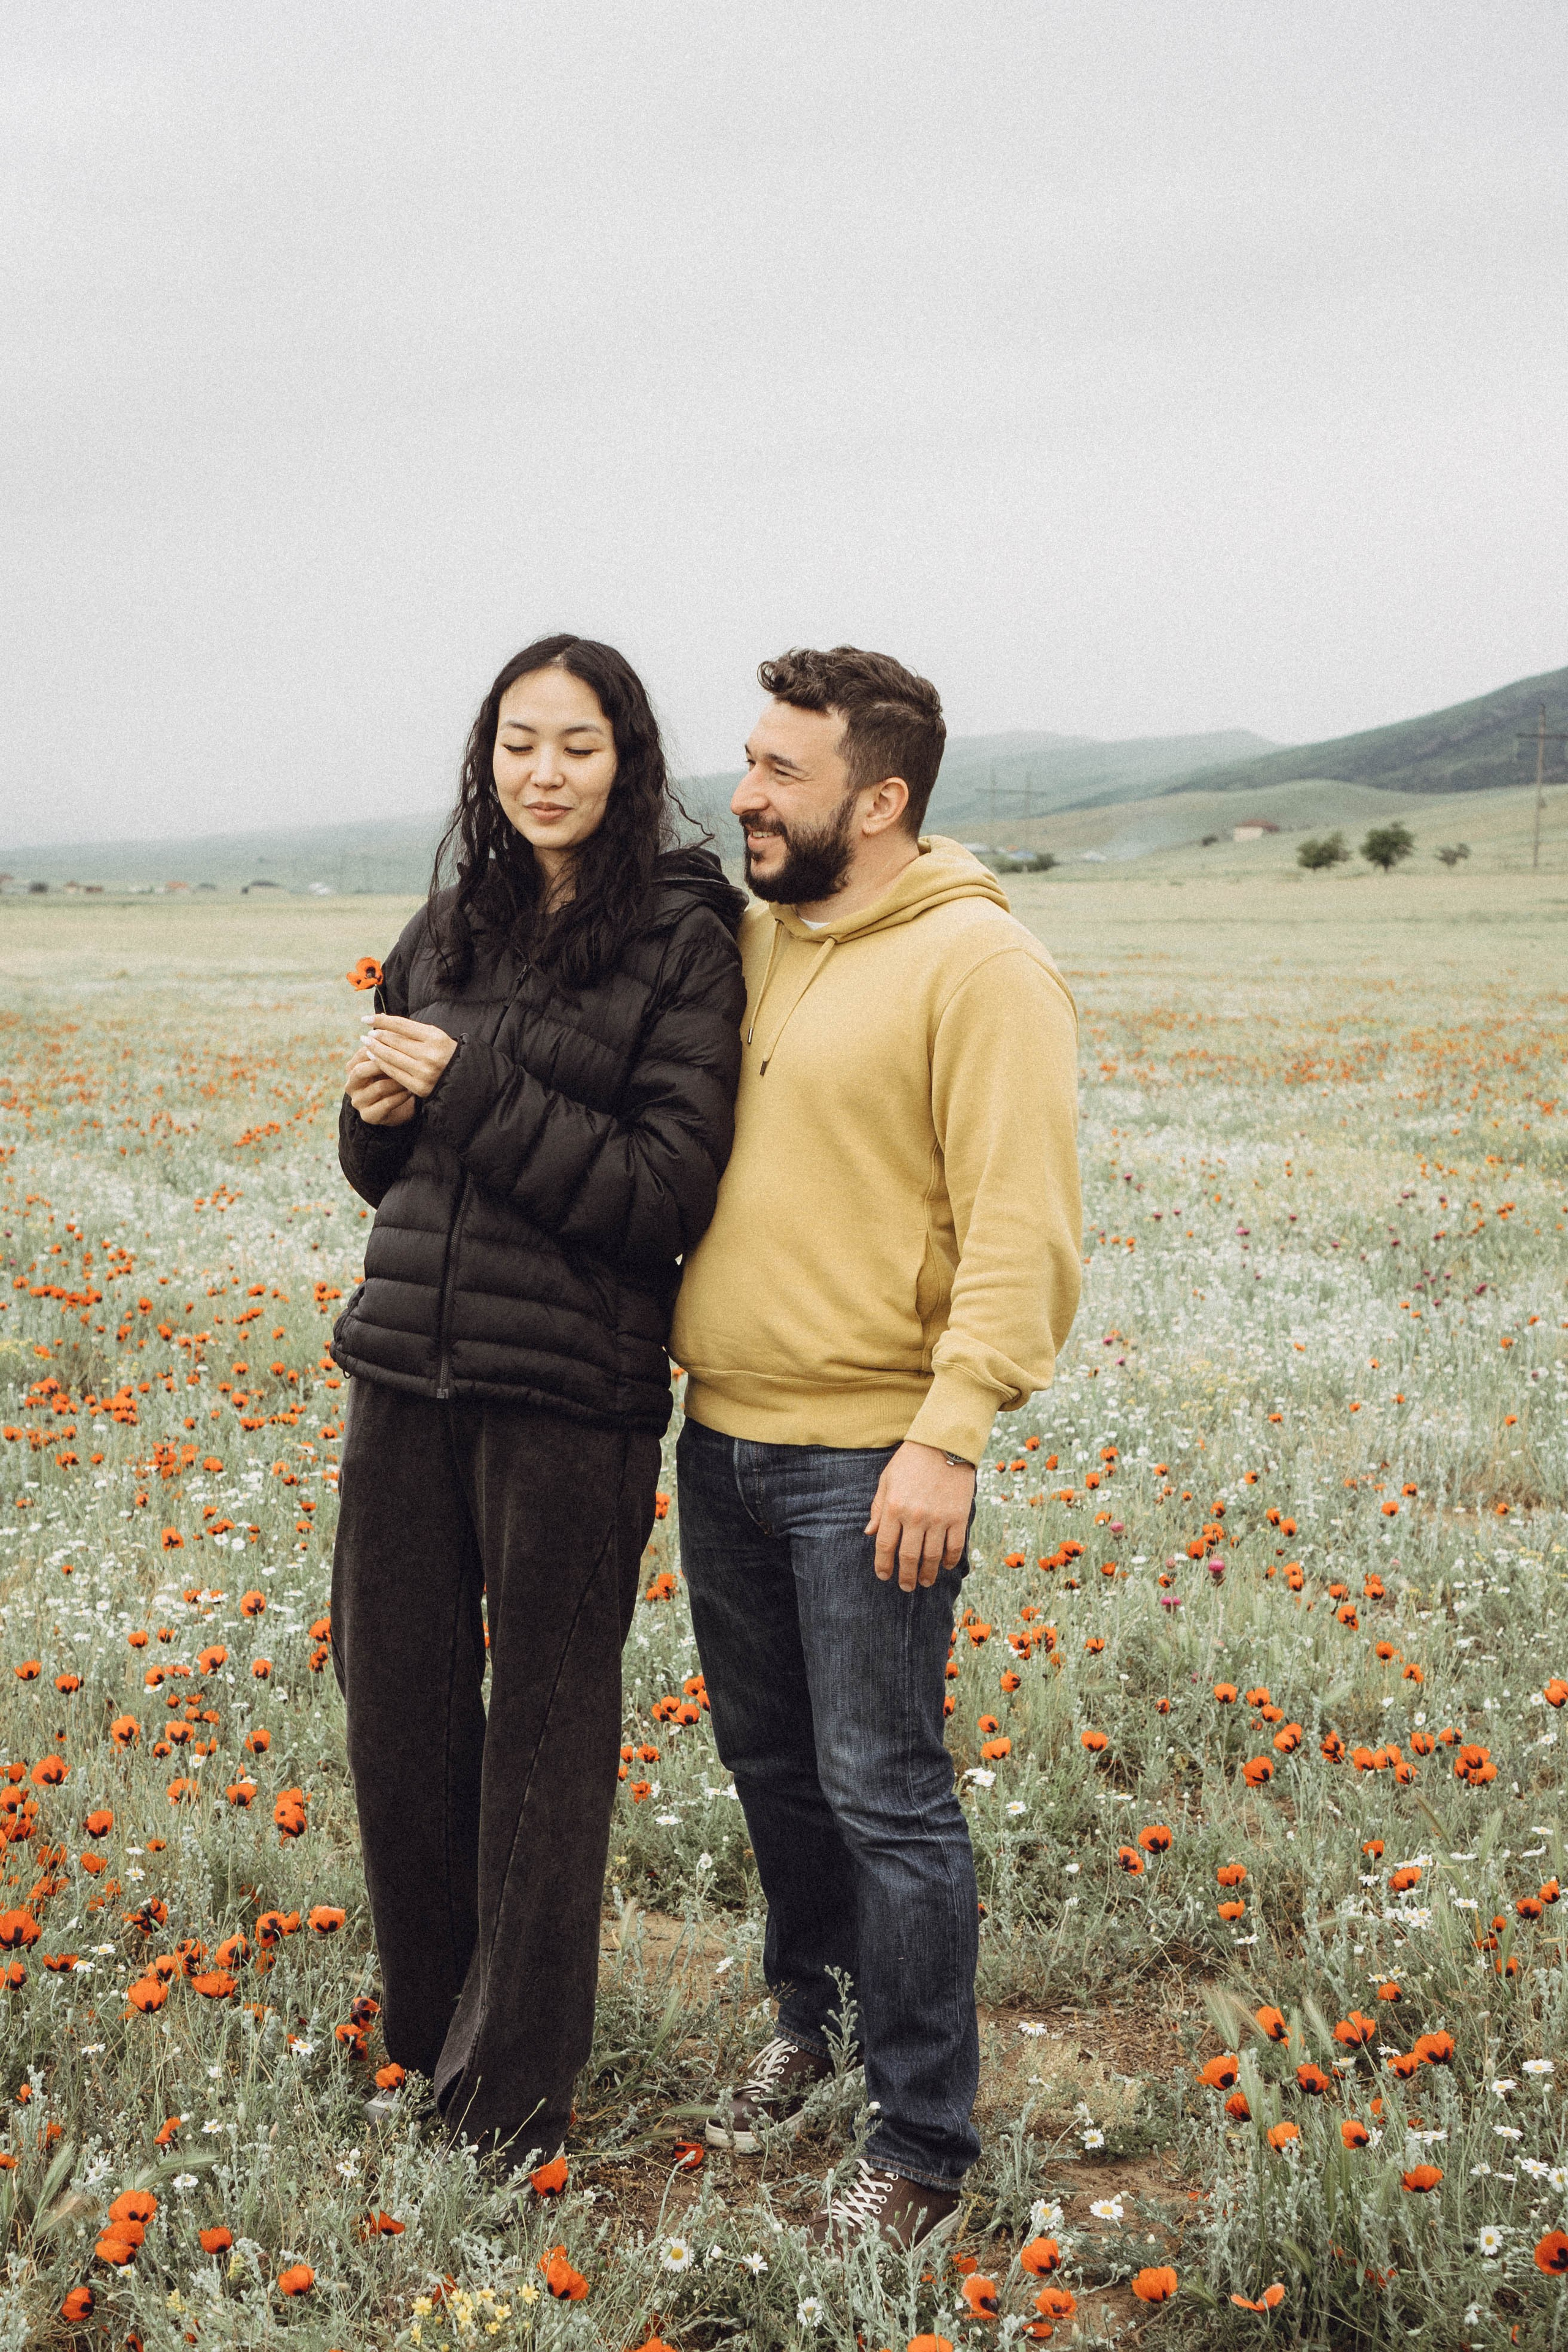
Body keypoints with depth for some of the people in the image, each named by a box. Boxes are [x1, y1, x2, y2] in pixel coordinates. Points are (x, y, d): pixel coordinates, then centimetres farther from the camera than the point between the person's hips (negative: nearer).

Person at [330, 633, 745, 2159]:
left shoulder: (683, 939, -7)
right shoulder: (453, 925, 10)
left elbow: (669, 1194, -13)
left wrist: (469, 1092, -17)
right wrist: (379, 1111, -4)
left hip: (570, 1392, -5)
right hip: (406, 1374, 6)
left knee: (545, 1732, 8)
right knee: (396, 1704, 14)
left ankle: (513, 2084, 23)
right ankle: (423, 2025, 35)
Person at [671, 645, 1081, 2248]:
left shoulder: (977, 966, -13)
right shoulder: (746, 944, 11)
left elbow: (1021, 1231, -18)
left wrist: (948, 1439, -23)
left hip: (871, 1463, -7)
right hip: (721, 1437, 7)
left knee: (882, 1796, 0)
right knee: (767, 1758, 20)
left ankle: (924, 2146, 14)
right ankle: (812, 2017, 42)